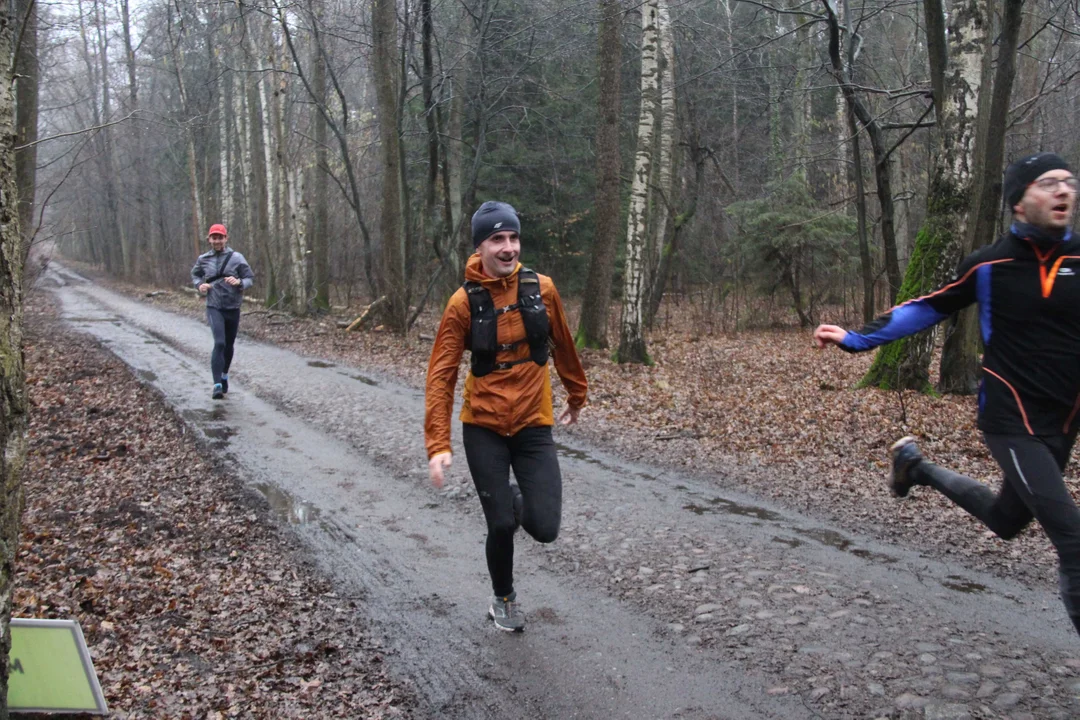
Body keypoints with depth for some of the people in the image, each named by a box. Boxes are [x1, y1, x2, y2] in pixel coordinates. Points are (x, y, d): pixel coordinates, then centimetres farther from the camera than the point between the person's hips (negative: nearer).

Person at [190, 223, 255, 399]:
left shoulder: (236, 257, -3)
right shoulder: (203, 259, 2)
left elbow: (250, 278, 0)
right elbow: (195, 274, 20)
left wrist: (239, 282, -21)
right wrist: (199, 285, -2)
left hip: (233, 308, 1)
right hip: (214, 308, -1)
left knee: (229, 346, 15)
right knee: (219, 343, -19)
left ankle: (224, 376, 40)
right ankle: (217, 385, -19)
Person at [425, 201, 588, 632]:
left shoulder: (542, 289, -3)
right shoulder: (463, 303, -10)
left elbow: (563, 346, 12)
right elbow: (441, 376, -10)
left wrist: (577, 396, 24)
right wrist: (438, 444, -18)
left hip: (534, 425, 2)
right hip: (483, 427, -2)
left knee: (544, 528, -7)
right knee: (500, 526, 1)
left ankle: (519, 501, 30)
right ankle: (503, 599, 32)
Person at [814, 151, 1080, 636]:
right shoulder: (990, 265, -8)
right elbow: (928, 308, 1)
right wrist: (858, 338, -3)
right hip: (1011, 421, -5)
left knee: (1007, 522, 20)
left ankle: (918, 468, 40)